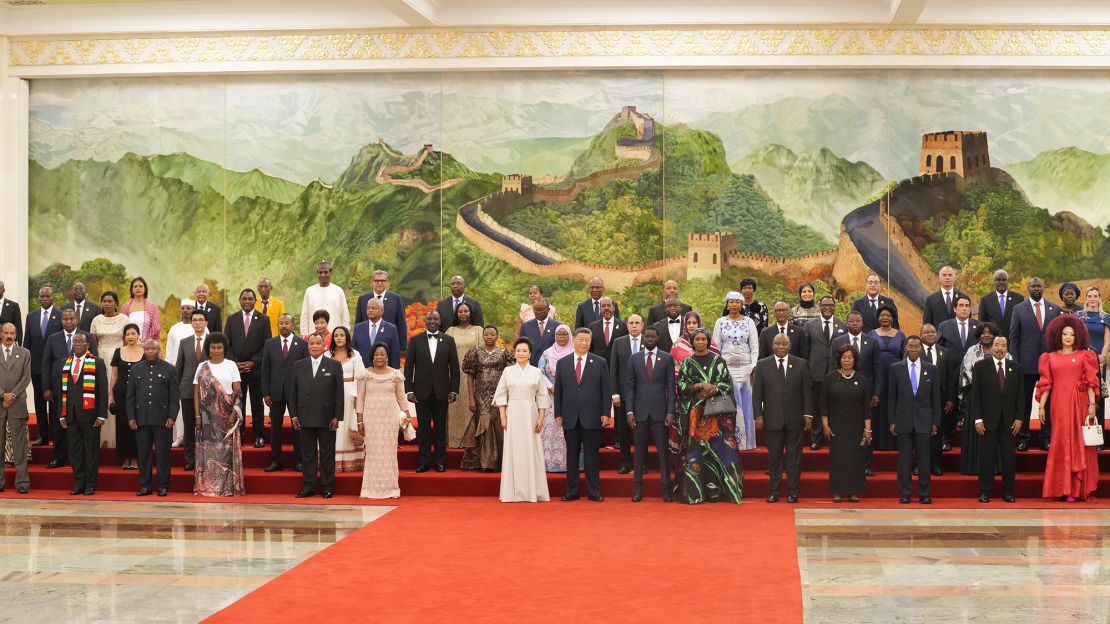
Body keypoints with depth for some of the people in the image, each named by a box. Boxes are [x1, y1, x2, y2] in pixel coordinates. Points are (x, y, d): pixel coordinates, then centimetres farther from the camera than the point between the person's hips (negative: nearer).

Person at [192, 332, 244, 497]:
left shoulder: (231, 365, 3)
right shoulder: (202, 367, 7)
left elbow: (237, 391, 0)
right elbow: (196, 392, 5)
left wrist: (233, 413, -9)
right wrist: (197, 415, -3)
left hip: (227, 415, -1)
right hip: (208, 415, 1)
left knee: (227, 450, -2)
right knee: (208, 450, 0)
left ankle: (228, 487, 1)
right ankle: (207, 486, 4)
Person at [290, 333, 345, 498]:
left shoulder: (334, 365, 3)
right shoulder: (298, 365, 9)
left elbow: (339, 393, 0)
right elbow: (292, 392, 10)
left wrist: (337, 417, -6)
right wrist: (293, 415, 2)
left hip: (326, 418, -2)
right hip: (305, 419, 2)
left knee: (327, 453, 3)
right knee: (307, 453, 5)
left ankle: (327, 487, 10)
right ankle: (308, 486, 11)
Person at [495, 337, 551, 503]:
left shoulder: (536, 372, 5)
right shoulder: (508, 371, 5)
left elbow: (542, 396, 5)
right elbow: (501, 394, 4)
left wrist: (541, 418, -2)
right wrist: (503, 417, -3)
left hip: (530, 414, 0)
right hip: (513, 414, 0)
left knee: (531, 451, 0)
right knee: (513, 451, 0)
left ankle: (533, 491, 6)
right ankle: (513, 492, 5)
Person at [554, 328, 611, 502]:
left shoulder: (600, 363, 3)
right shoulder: (562, 363, 8)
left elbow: (606, 391, 2)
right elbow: (558, 390, 8)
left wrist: (606, 413, -4)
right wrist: (558, 414, 2)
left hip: (592, 417, -2)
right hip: (570, 417, 2)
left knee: (592, 455, 2)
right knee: (572, 454, 6)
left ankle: (594, 492, 8)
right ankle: (571, 491, 11)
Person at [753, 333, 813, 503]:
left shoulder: (800, 364, 6)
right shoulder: (762, 365, 4)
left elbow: (806, 391, 6)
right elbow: (757, 393, 3)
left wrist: (808, 415, 0)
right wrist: (758, 415, -4)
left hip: (795, 419, 0)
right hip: (772, 419, 0)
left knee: (794, 455, 3)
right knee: (774, 456, 4)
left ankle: (792, 492, 9)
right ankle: (773, 491, 12)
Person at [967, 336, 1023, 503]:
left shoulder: (1014, 367, 8)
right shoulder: (980, 366, 2)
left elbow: (1019, 395, 8)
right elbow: (975, 394, -1)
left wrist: (1019, 418, -1)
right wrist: (977, 419, -8)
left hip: (1009, 421, 2)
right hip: (988, 420, -2)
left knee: (1009, 457, 3)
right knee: (986, 456, 0)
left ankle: (1008, 492, 12)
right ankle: (985, 492, 7)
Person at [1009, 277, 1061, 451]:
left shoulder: (1054, 309, 8)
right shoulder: (1019, 309, 2)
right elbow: (1013, 338, 2)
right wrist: (1015, 363, -4)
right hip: (1027, 363, -2)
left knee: (1048, 402, 5)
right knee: (1024, 403, 4)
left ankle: (1046, 438, 13)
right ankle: (1023, 438, 12)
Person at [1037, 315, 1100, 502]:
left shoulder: (1084, 355, 6)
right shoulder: (1050, 358, 11)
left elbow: (1091, 382, 1)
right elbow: (1045, 384, 9)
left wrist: (1092, 404, -8)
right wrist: (1041, 406, 1)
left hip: (1080, 404, -1)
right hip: (1059, 405, 1)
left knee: (1080, 442, 1)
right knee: (1062, 443, 0)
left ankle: (1082, 488, 5)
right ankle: (1066, 489, 3)